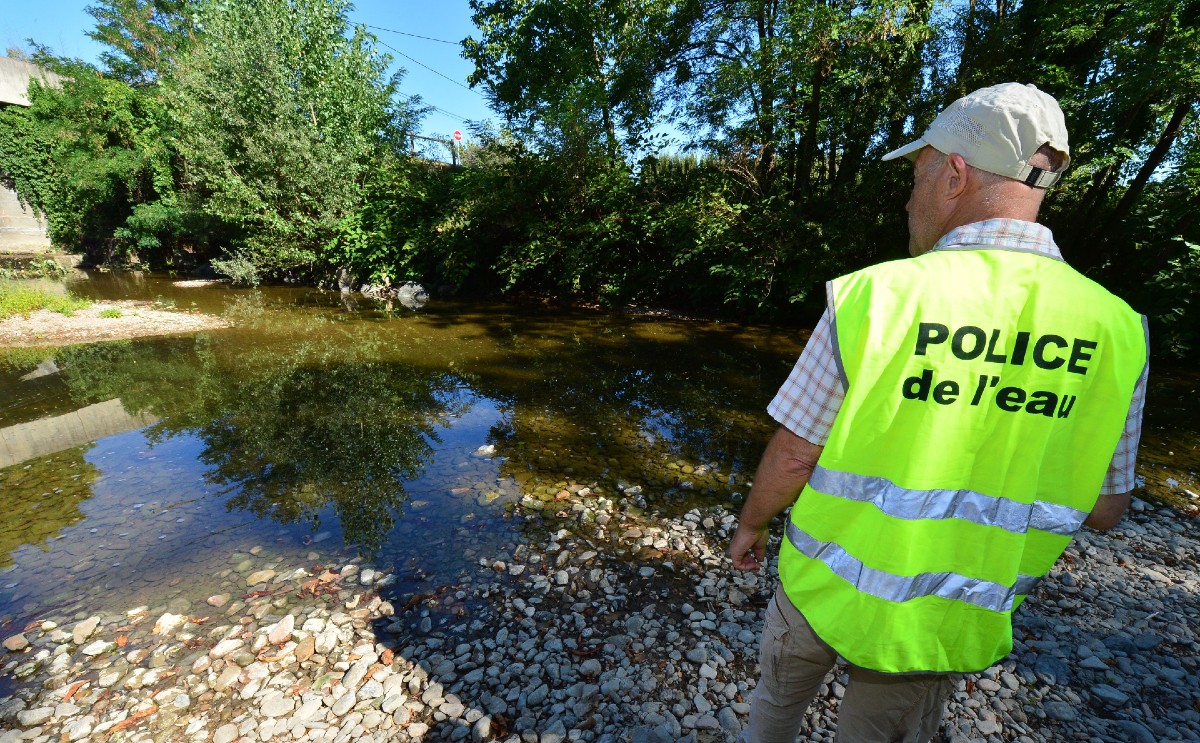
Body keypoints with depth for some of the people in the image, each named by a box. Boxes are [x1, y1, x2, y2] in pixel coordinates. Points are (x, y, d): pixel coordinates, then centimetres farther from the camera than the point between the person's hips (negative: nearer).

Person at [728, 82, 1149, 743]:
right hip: (950, 624, 3)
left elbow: (793, 456, -18)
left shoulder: (871, 295, -23)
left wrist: (750, 526, 0)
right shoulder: (1114, 328, -11)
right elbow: (1104, 509, -1)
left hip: (829, 585, -2)